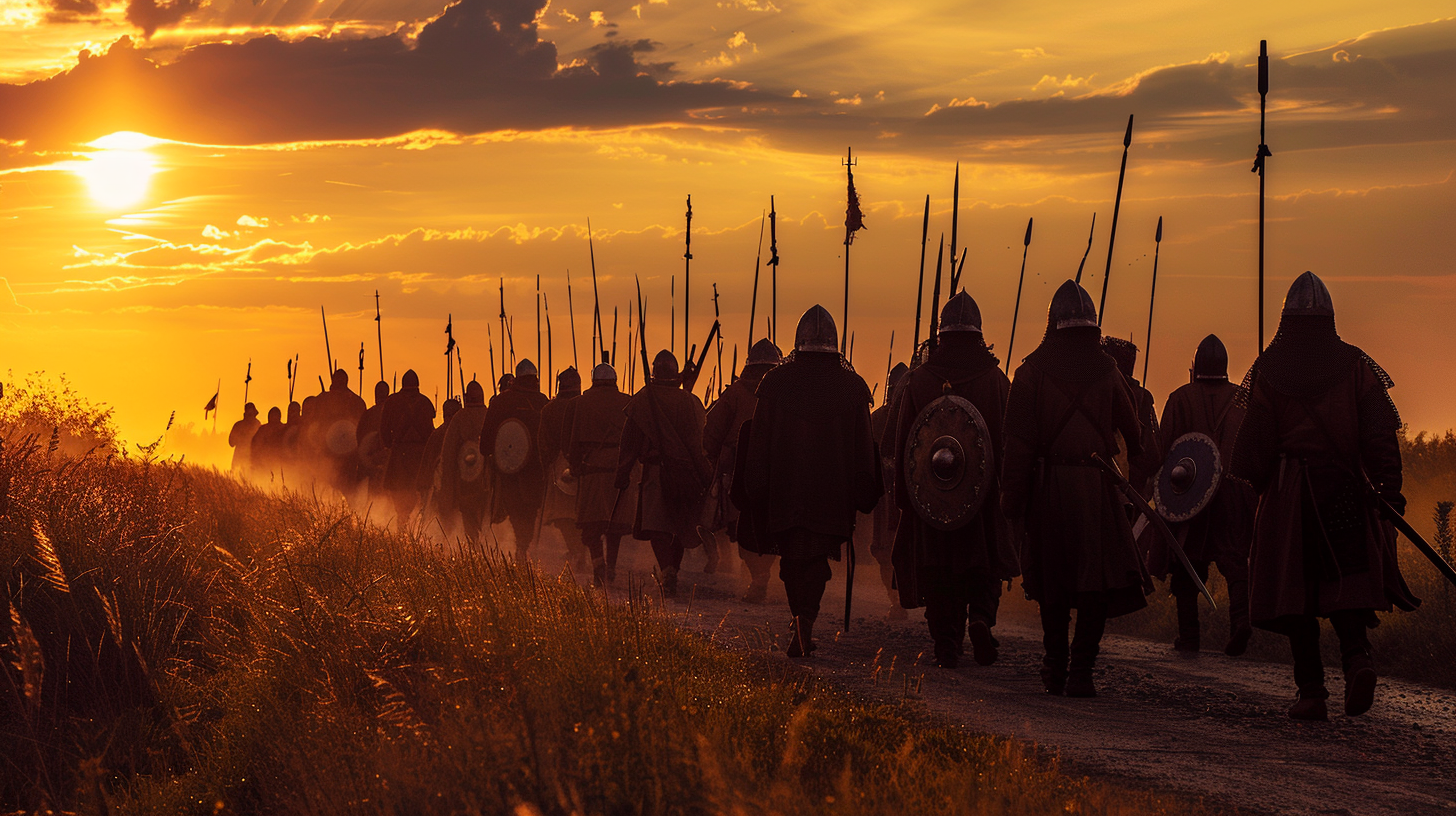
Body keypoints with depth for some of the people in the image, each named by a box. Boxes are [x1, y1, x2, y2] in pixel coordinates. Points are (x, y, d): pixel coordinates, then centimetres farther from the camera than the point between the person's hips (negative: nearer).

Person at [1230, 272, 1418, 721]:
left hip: (1288, 494, -1)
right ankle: (1356, 654, -18)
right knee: (1343, 581, 11)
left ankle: (1312, 692, -2)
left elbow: (1255, 440, 0)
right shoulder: (1356, 367, 3)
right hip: (1346, 492, 1)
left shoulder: (1269, 370, -1)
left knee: (1295, 589, 3)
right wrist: (1388, 489, -1)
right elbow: (1381, 433, -3)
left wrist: (1252, 481, 15)